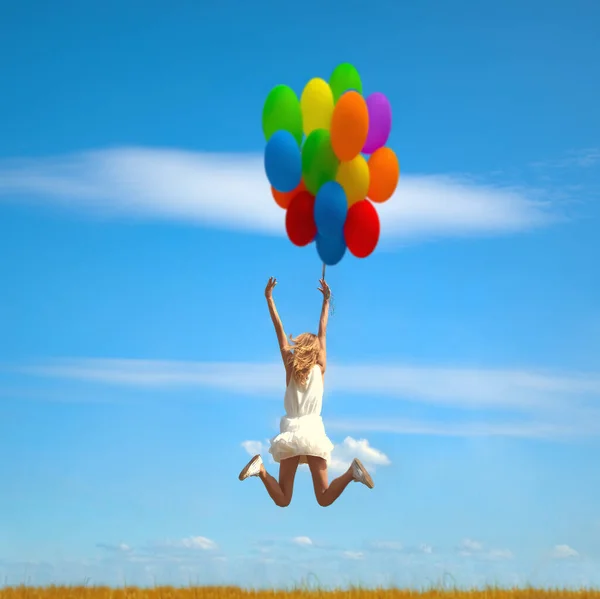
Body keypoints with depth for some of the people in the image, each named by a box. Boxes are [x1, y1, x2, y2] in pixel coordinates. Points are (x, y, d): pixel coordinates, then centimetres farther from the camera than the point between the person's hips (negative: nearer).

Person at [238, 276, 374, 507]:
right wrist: (326, 301, 19)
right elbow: (322, 333, 13)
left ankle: (261, 469, -27)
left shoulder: (290, 366, 6)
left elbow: (279, 330, 7)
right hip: (313, 431, 0)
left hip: (290, 433, 0)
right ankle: (351, 472, -28)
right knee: (324, 500, -1)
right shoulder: (320, 368, 7)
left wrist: (269, 298, 9)